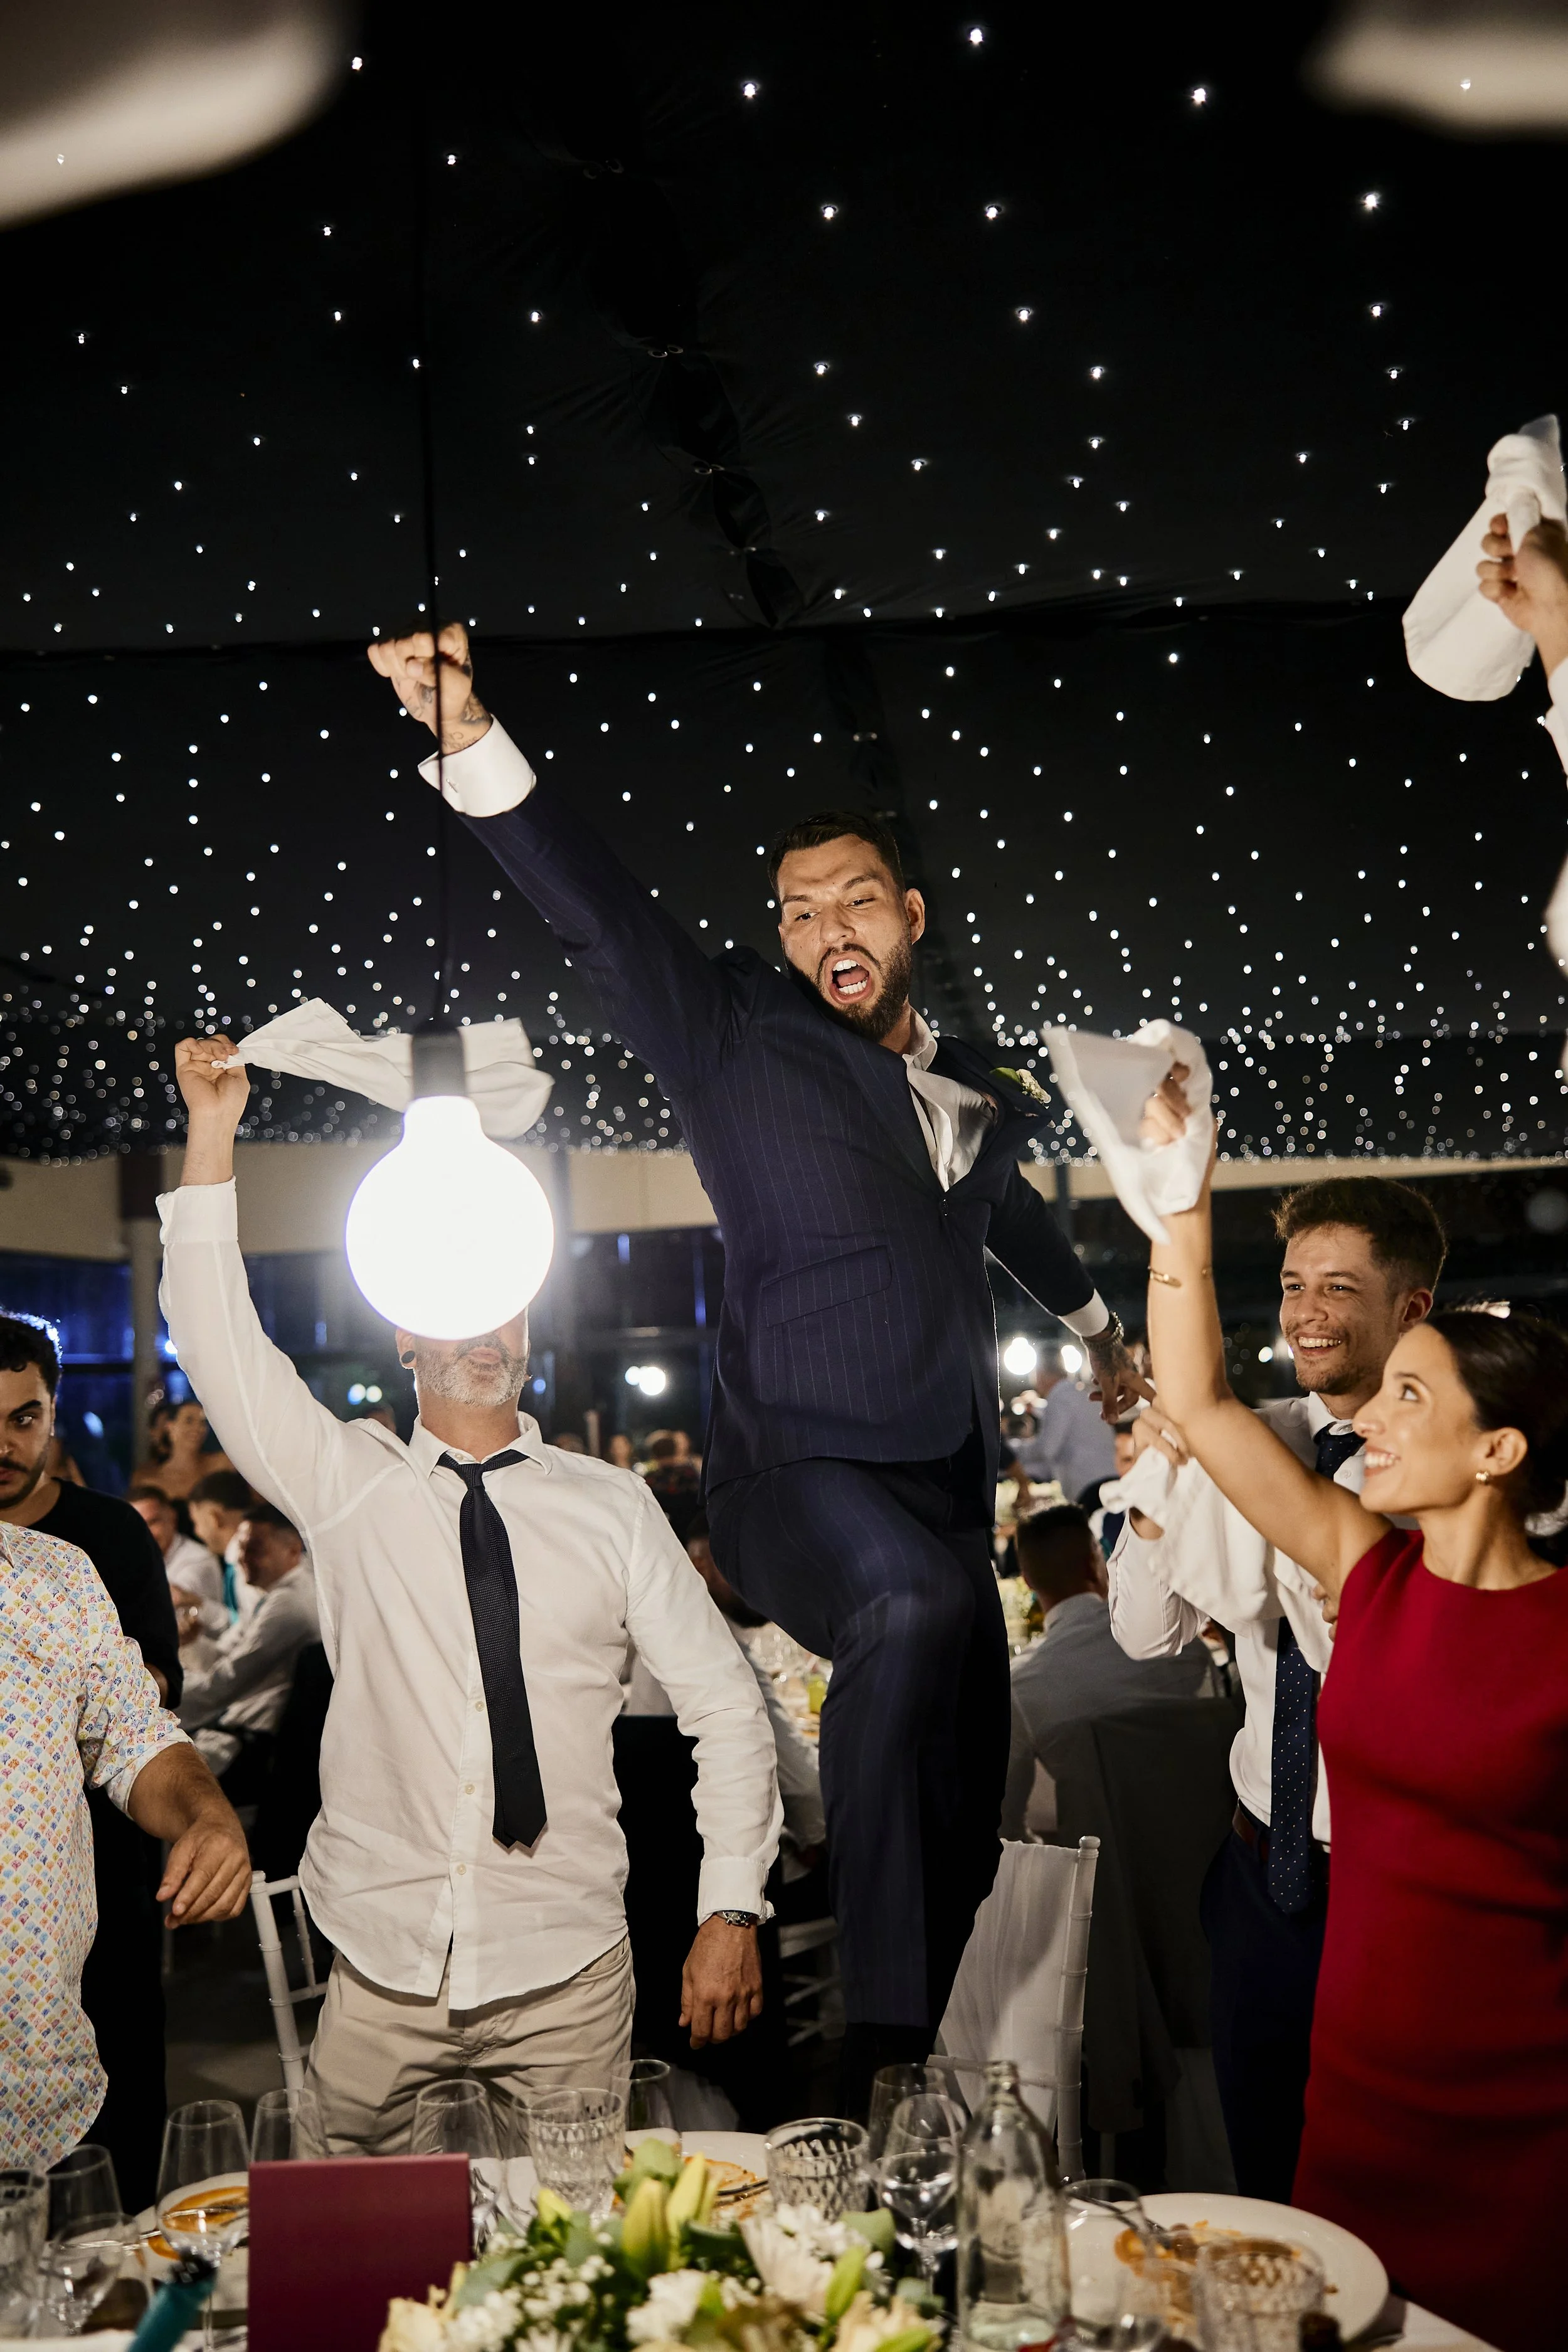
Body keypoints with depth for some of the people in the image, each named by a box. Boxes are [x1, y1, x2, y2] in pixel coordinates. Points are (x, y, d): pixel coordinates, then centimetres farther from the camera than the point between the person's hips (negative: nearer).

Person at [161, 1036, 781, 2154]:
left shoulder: (612, 1506, 4)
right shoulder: (347, 1485, 4)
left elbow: (727, 1706, 3)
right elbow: (220, 1342, -8)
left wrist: (733, 1908, -4)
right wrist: (213, 1131, -13)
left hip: (566, 1977, 0)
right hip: (383, 1970, 0)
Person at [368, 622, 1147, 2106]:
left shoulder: (971, 1089, 14)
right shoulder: (737, 1038, -2)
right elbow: (599, 915, -17)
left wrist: (1097, 1326, 51)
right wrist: (467, 736, -32)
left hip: (948, 1483, 7)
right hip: (794, 1467, -6)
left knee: (965, 1812, 7)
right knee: (912, 1602, -38)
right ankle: (876, 2038, -35)